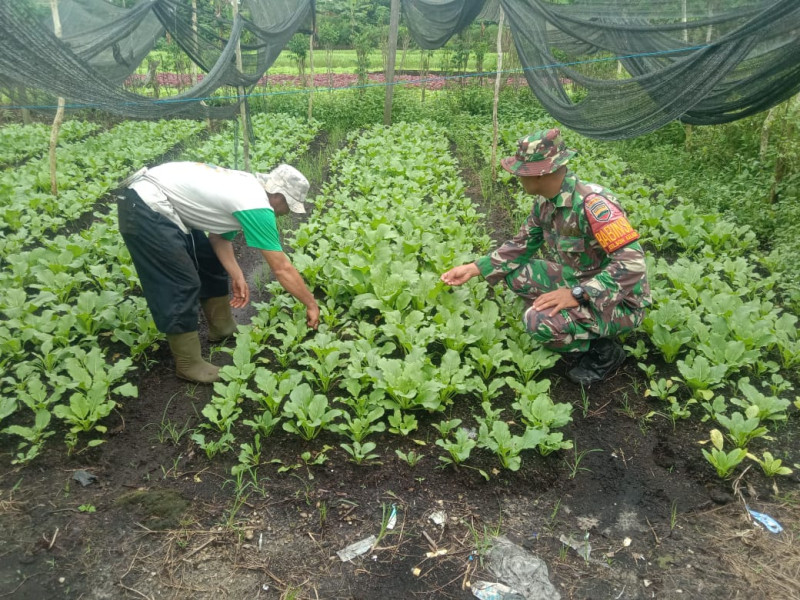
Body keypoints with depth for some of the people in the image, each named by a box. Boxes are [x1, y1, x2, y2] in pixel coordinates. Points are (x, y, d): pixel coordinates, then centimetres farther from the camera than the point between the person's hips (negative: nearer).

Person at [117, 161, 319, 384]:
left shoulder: (248, 187, 8)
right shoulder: (257, 207, -20)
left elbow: (219, 236, 13)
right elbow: (282, 269, -16)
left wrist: (237, 276, 4)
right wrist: (311, 304, -5)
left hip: (157, 203, 10)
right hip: (144, 209, -10)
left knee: (209, 261, 17)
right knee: (181, 286, -8)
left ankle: (222, 327, 32)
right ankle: (188, 365, 6)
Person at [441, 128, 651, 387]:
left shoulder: (592, 203, -29)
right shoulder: (546, 200, -2)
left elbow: (632, 263, -33)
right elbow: (521, 245, 8)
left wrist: (577, 294, -37)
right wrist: (474, 268, 2)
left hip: (620, 301, -9)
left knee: (538, 321, -30)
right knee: (515, 274, 0)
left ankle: (604, 351, 0)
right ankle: (580, 333, 9)